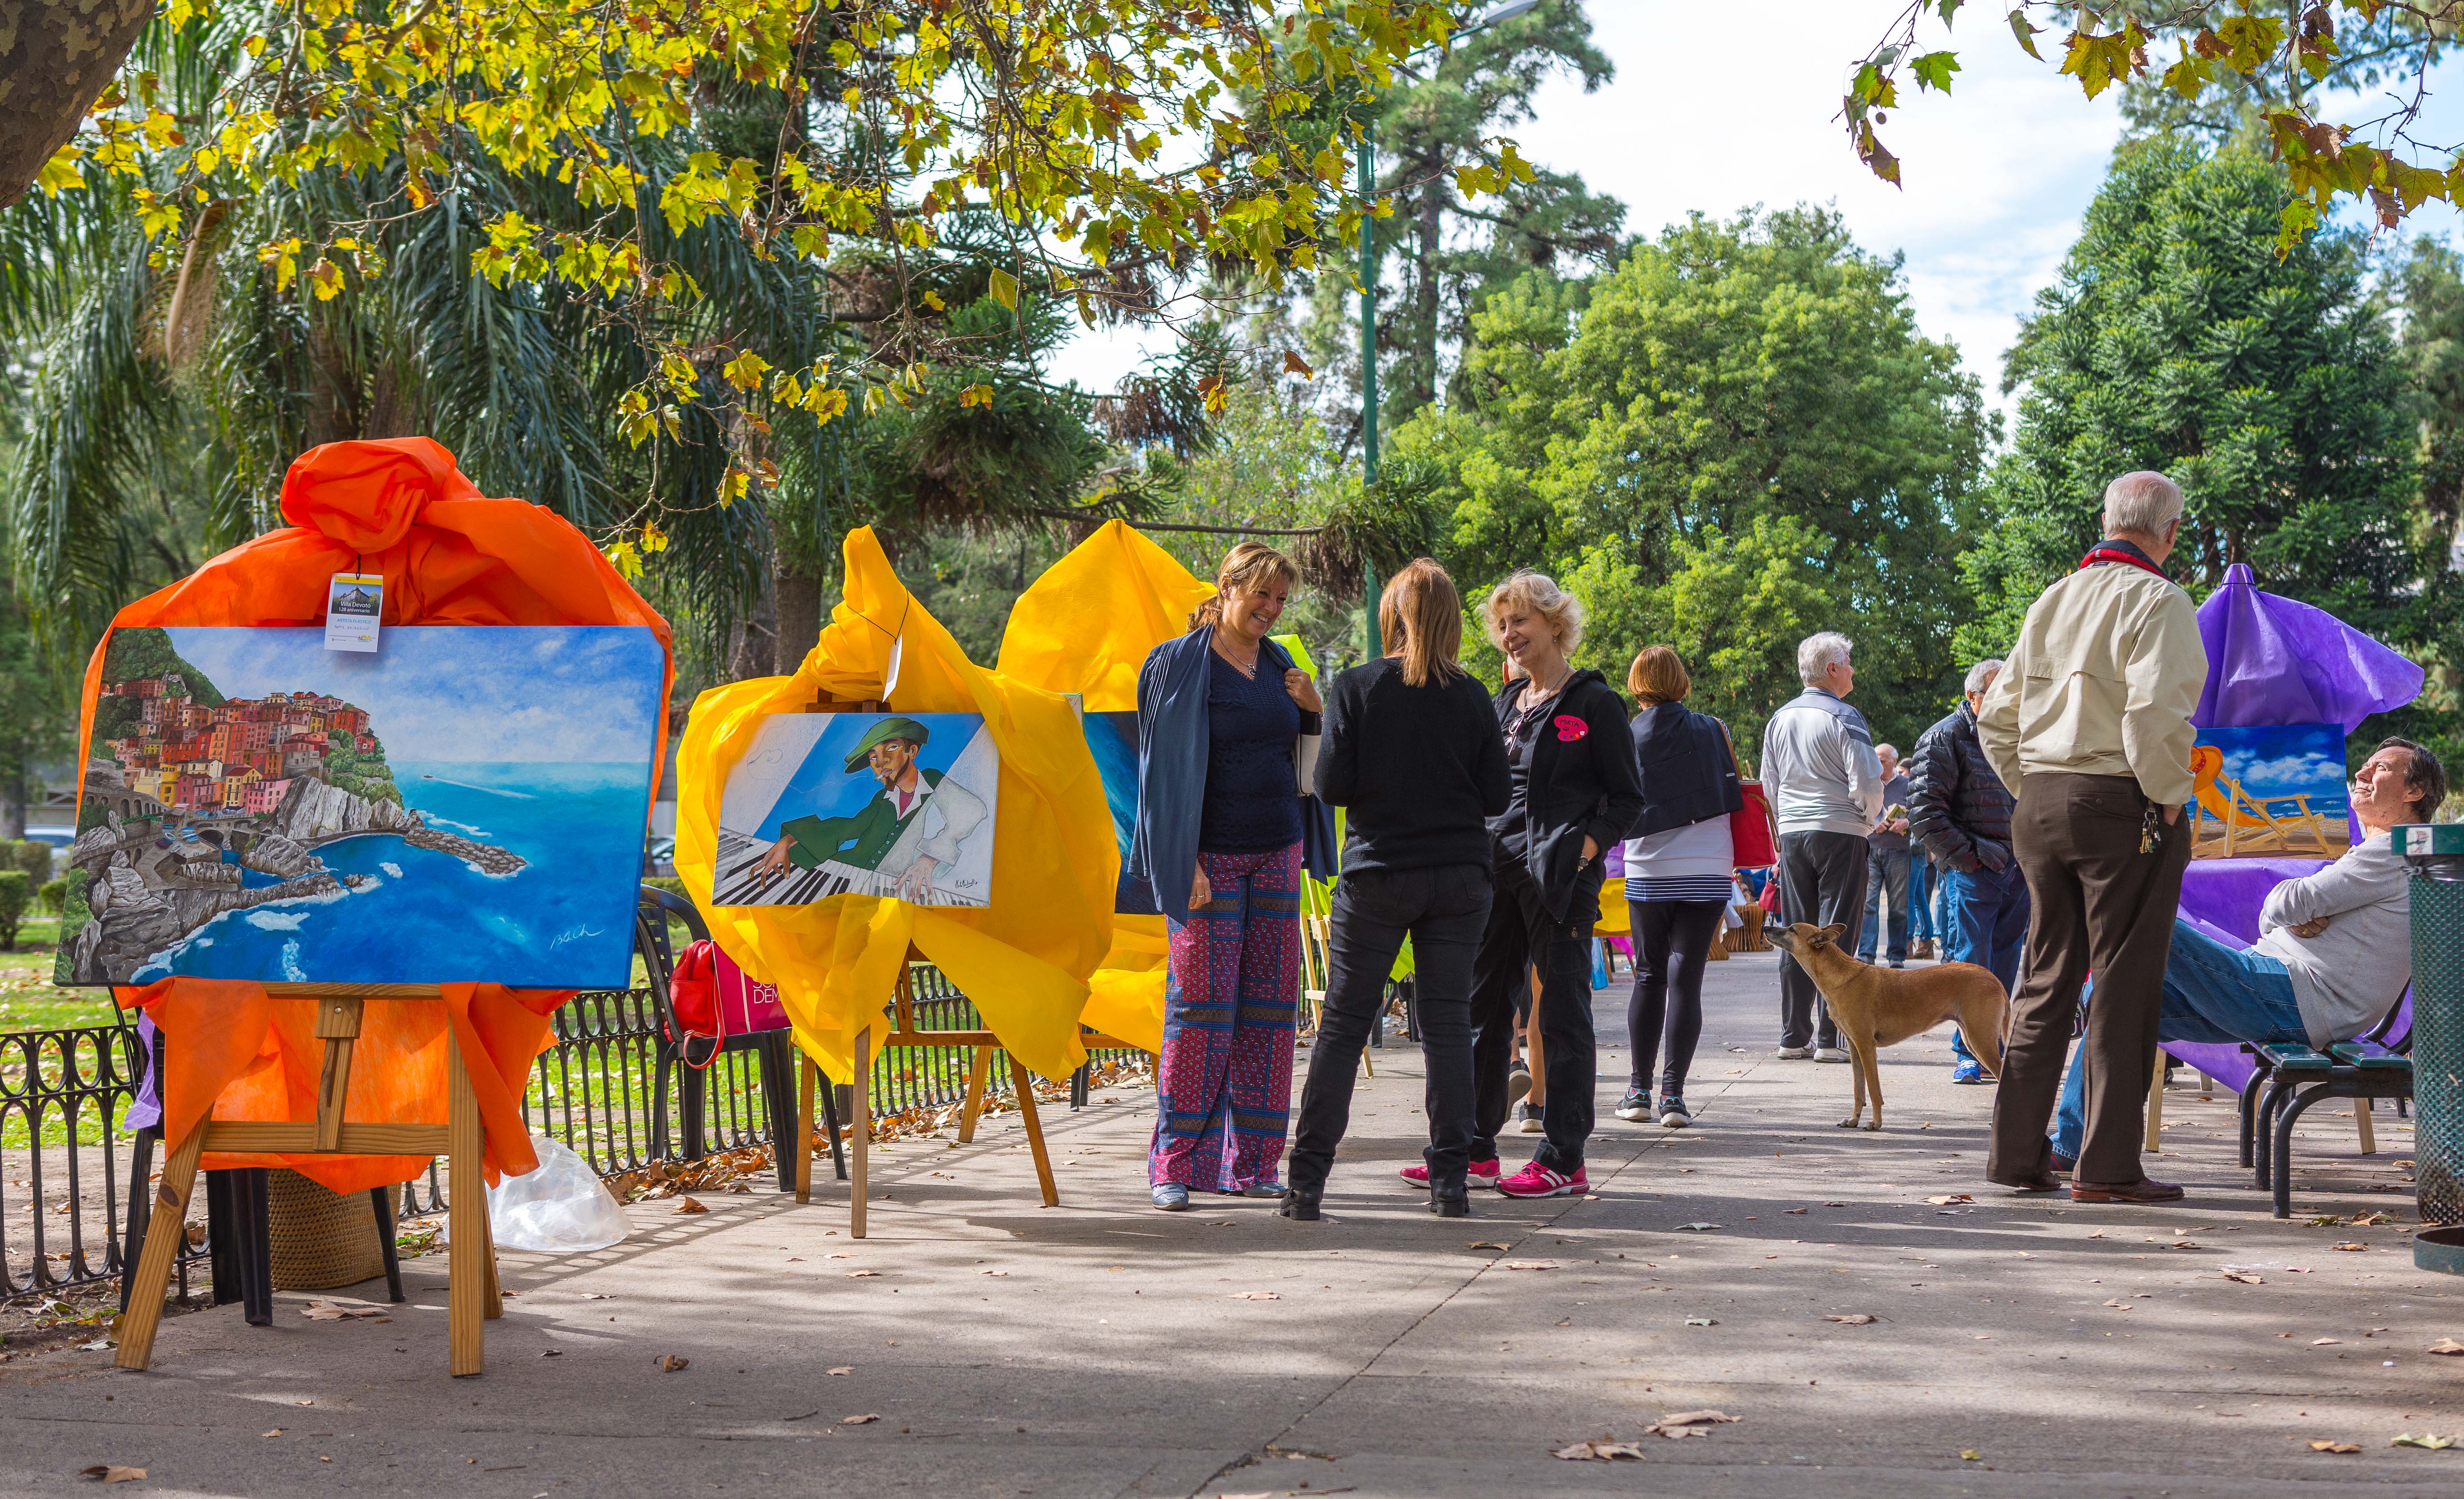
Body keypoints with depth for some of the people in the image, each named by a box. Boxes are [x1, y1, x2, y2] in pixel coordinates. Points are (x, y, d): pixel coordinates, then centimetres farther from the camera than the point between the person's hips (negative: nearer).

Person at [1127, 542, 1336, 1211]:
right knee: (1201, 1006, -8)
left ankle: (1252, 1164, 9)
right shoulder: (1178, 664, -3)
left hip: (1277, 854, 5)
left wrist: (1314, 711, -1)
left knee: (1268, 1009, 3)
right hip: (1210, 859, -5)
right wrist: (1184, 861, -14)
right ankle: (1176, 1166, -1)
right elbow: (1166, 769, -7)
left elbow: (1311, 762, 19)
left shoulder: (1281, 666, 13)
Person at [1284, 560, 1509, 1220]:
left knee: (1343, 1021, 3)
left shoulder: (1355, 688, -6)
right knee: (1447, 1022, 6)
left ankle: (1307, 1179, 0)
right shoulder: (1472, 696, 0)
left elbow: (1332, 785, -8)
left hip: (1377, 875, -1)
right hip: (1458, 879, 2)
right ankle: (1449, 1179, 5)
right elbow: (1498, 796, 2)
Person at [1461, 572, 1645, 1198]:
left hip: (1560, 875, -7)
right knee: (1484, 1005, 9)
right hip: (1497, 866, 7)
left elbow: (1628, 798, -4)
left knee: (1563, 1011, -3)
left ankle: (1565, 1159, 1)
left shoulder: (1593, 702, -4)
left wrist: (1584, 848, -17)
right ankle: (1475, 1146, 17)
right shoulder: (1505, 702, 15)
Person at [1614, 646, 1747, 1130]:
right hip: (1708, 869, 0)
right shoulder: (1713, 730, 1)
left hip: (1648, 872, 0)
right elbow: (1737, 796, 8)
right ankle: (1674, 1094, -6)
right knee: (1685, 980, -1)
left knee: (1648, 977, 12)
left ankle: (1639, 1091, 12)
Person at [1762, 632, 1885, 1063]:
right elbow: (1867, 782, -12)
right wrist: (1869, 818, 7)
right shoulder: (1843, 718, -10)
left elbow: (1769, 785, 16)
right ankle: (1829, 1038, -5)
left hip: (1792, 834, 6)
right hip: (1839, 833, -6)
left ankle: (1793, 1035, 10)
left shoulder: (1780, 719, 11)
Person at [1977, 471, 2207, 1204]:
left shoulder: (2052, 601, 14)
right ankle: (2108, 1165, 0)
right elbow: (2155, 713, -21)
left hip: (2042, 806, 7)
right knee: (2124, 986, -1)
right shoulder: (2157, 601, -9)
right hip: (2121, 806, -7)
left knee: (2046, 979, 13)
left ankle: (2016, 1152, 14)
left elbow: (1996, 716, 16)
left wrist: (2033, 790, 17)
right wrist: (2168, 798, -10)